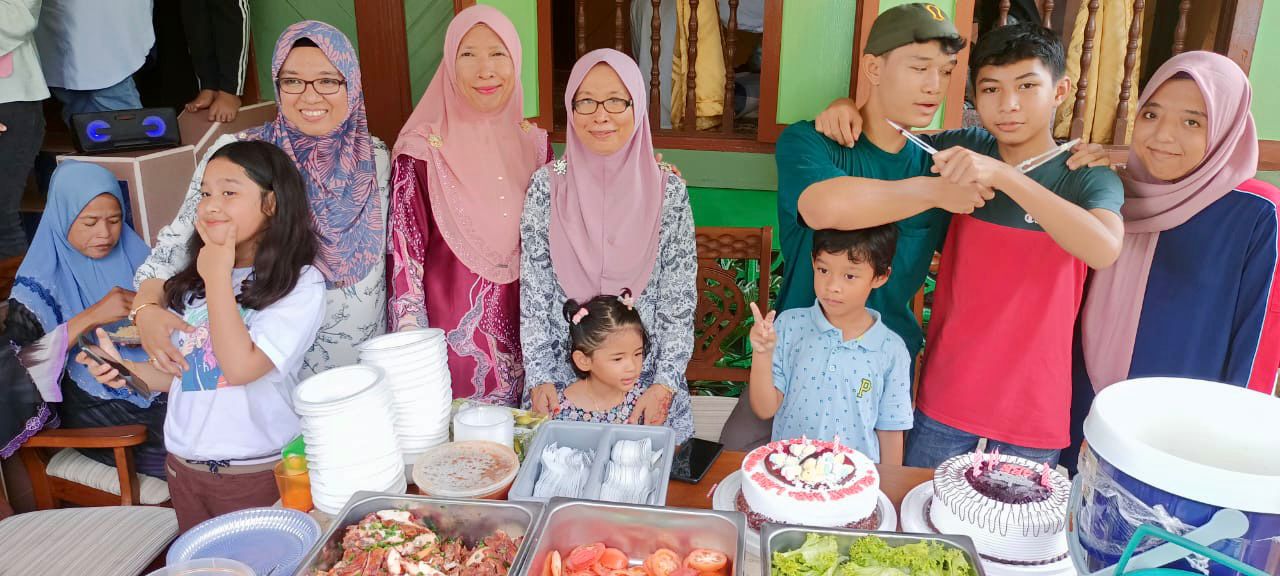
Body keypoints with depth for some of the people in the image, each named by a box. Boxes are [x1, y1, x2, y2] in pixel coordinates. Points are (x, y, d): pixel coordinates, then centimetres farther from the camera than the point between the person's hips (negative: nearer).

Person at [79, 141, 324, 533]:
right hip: (184, 466, 6)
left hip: (257, 473, -6)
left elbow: (240, 367, -23)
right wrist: (125, 367, -5)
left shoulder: (302, 284, -14)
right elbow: (181, 372, 14)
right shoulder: (191, 283, 7)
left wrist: (218, 278, -17)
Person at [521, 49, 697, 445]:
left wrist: (665, 384, -11)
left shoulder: (668, 190, -5)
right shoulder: (548, 184, -3)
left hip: (647, 380, 0)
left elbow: (679, 300, -3)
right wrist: (539, 378, -7)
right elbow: (533, 293, -1)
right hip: (562, 378, 1)